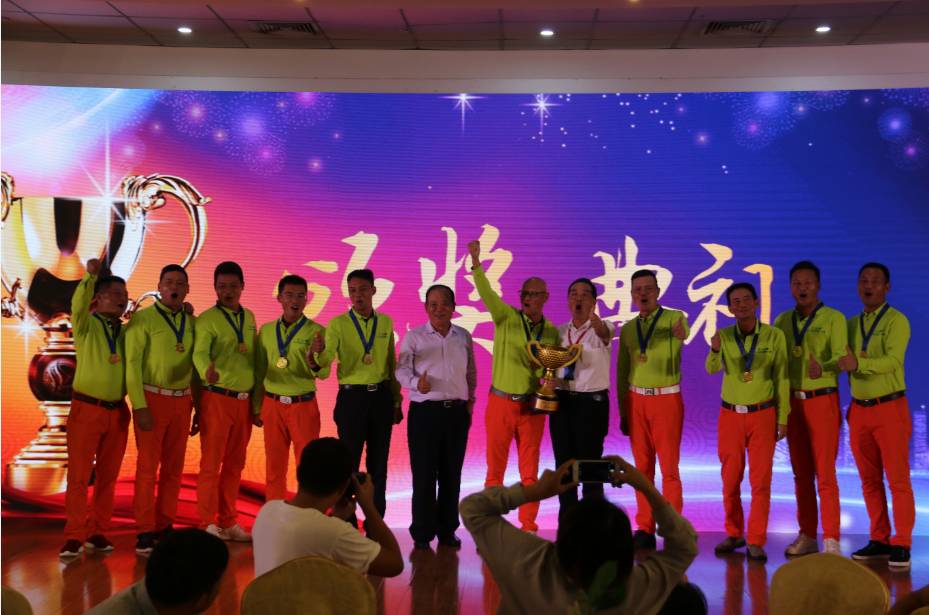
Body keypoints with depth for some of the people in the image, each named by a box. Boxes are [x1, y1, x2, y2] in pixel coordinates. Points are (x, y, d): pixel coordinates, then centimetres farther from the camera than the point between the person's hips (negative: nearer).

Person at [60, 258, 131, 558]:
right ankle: (74, 536, 3)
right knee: (79, 475, -2)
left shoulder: (126, 332, 10)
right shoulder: (87, 326, -4)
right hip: (87, 409, -4)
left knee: (108, 475, 8)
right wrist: (90, 276, -39)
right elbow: (78, 306, -23)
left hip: (117, 411, 4)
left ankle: (98, 532, 16)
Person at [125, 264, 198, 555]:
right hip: (153, 399, -4)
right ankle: (145, 532, 6)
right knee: (148, 467, -1)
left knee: (174, 468, 9)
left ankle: (165, 526, 19)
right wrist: (140, 406, -14)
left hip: (182, 401, 5)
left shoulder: (192, 322, 9)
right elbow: (132, 364, -8)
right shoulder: (142, 318, -4)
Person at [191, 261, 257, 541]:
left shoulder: (249, 318, 11)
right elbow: (200, 353, -24)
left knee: (234, 465, 11)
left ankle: (229, 522, 20)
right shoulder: (207, 319, -8)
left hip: (244, 401, 6)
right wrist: (207, 371, -46)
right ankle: (208, 524, 7)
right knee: (211, 463, 0)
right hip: (217, 399, -6)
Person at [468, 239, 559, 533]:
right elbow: (486, 292, -20)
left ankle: (528, 525, 16)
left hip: (532, 405, 2)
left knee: (530, 470, 7)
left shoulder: (551, 331, 5)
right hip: (501, 401, -2)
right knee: (495, 468, 5)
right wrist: (476, 262, -34)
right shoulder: (506, 316, -3)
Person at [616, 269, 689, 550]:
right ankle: (645, 529, 13)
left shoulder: (674, 317, -3)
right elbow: (622, 372, 12)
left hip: (667, 398, -4)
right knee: (642, 466, 7)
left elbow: (683, 332, -29)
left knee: (669, 466, -3)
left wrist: (680, 335, -53)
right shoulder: (627, 329, 10)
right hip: (636, 400, 4)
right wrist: (623, 411, 9)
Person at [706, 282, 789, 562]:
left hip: (763, 415, -2)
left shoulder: (774, 335, -5)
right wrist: (714, 350, -36)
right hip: (730, 415, 2)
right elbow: (712, 369, -15)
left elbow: (781, 379, -2)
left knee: (761, 479, -2)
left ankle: (756, 542, 5)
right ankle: (734, 534, 23)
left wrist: (783, 418, -3)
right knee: (731, 479, 8)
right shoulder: (724, 336, 0)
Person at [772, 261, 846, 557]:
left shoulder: (833, 318, -3)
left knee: (825, 472, -6)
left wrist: (821, 368, -36)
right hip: (792, 402, 4)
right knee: (801, 473, 9)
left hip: (822, 401, -4)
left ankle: (831, 539, -3)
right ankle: (807, 536, 16)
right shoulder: (782, 321, 10)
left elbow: (840, 359, -14)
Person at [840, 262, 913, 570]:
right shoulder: (851, 324, 11)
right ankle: (879, 540, 18)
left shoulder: (896, 320, -7)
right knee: (869, 479, 9)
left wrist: (858, 363, -37)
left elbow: (893, 361, -22)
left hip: (890, 408, -5)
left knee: (898, 479, -3)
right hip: (859, 409, 6)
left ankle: (901, 545, 2)